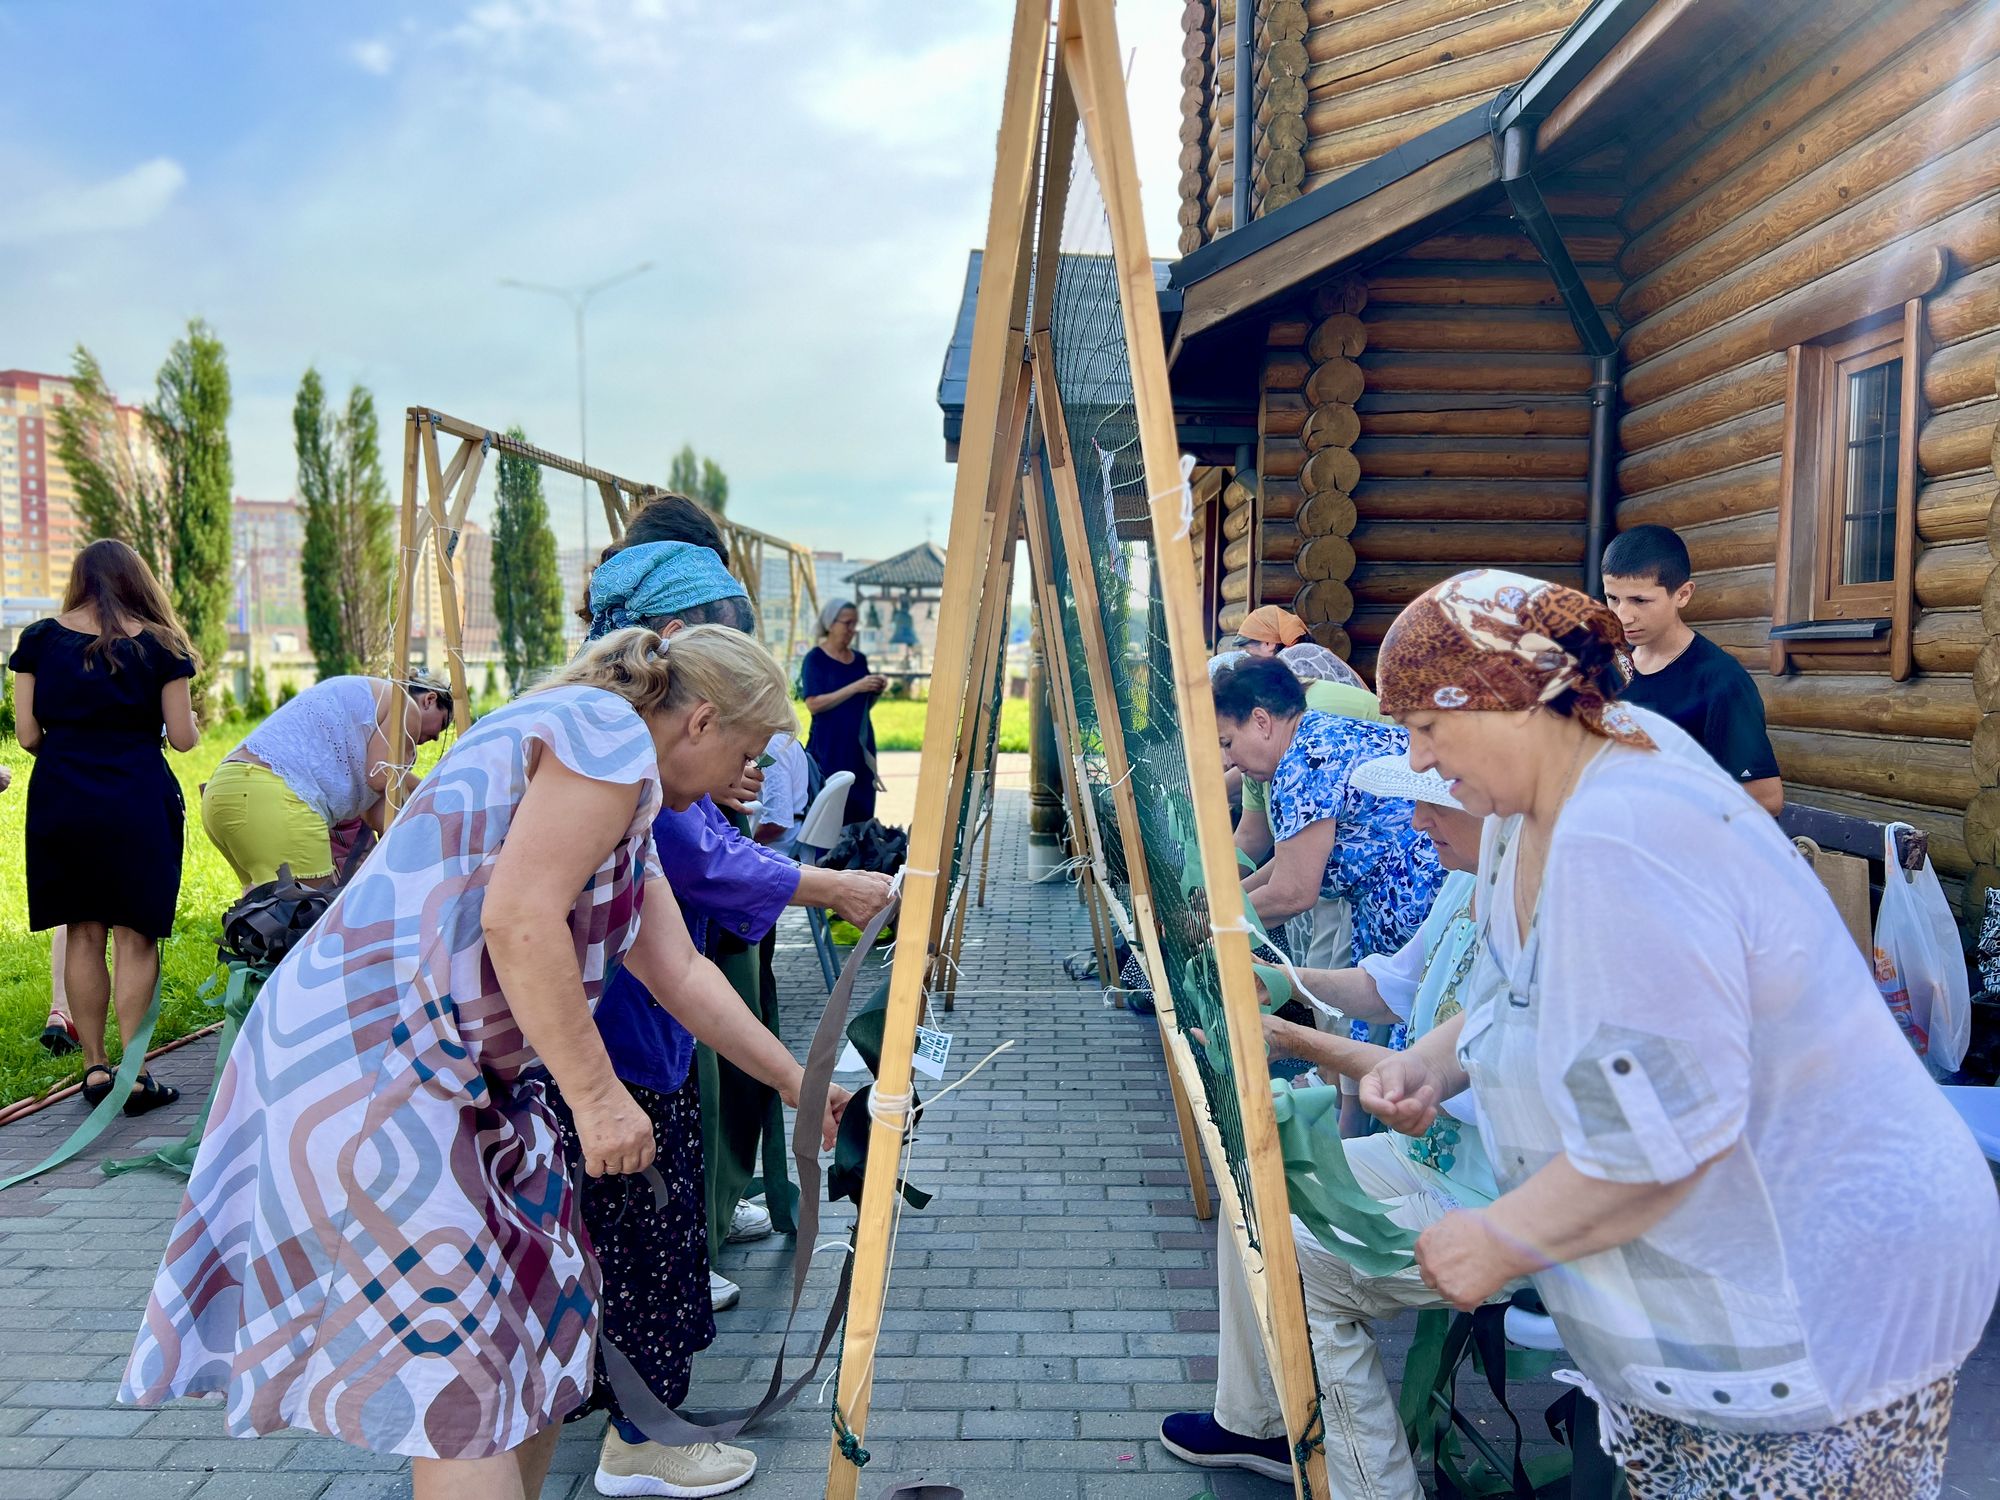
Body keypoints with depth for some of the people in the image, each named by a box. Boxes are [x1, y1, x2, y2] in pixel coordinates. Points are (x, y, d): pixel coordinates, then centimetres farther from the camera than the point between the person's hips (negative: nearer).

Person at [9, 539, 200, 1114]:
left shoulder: (40, 639, 3)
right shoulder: (159, 644, -2)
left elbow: (27, 734, 2)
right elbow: (182, 737, -2)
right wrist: (193, 719, 20)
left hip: (59, 801, 2)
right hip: (138, 802, -2)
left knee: (82, 934, 11)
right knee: (135, 937, 2)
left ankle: (95, 1068, 16)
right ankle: (134, 1077, 2)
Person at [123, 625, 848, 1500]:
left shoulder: (626, 799, 18)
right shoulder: (609, 731, -14)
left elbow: (681, 975, 21)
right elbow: (517, 917, -25)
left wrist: (793, 1084, 24)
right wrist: (596, 1095, -19)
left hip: (463, 1079, 10)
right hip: (371, 1073, -10)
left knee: (549, 1312, 15)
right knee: (458, 1366, -3)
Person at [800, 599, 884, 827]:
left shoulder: (859, 659, 14)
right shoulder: (815, 659, -3)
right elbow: (813, 704, -14)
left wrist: (876, 690, -1)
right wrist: (855, 687, -17)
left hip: (860, 746, 6)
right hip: (828, 747, -5)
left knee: (861, 808, 1)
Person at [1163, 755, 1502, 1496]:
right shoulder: (1469, 881, 1)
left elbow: (1458, 1088, -28)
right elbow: (1398, 983, 16)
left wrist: (1300, 1043, -23)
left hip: (1497, 1206, -10)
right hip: (1430, 1154, 10)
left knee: (1290, 1259, -16)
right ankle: (1255, 1422, 28)